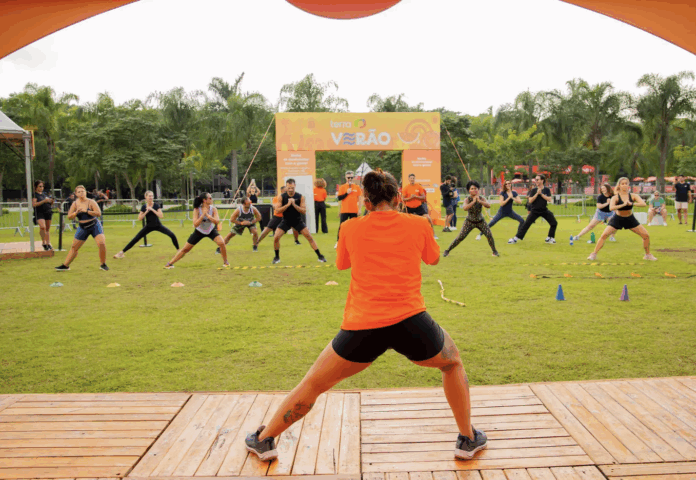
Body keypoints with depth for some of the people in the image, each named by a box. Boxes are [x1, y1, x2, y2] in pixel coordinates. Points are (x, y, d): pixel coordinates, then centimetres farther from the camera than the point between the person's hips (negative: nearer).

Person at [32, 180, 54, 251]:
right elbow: (34, 204, -14)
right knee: (42, 227, -25)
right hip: (39, 213, -6)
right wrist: (44, 201, -20)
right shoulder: (34, 194, -1)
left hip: (48, 212, 6)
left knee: (47, 229, 8)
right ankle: (43, 243, -12)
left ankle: (48, 243, 15)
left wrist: (51, 201, 0)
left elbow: (50, 204, 23)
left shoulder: (45, 194, 17)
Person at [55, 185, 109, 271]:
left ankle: (103, 264, -4)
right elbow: (69, 217, -1)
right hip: (82, 228, 4)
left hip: (94, 226, -3)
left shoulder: (90, 202, -10)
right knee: (74, 247, 8)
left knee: (102, 243, -20)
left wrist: (86, 211, -27)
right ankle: (65, 265, 19)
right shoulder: (75, 204, 0)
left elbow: (98, 213, -20)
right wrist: (76, 212, -20)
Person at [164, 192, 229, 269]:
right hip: (199, 231, -1)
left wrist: (207, 214, -37)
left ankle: (225, 262, -3)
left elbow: (217, 221, -31)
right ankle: (170, 263, 18)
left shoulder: (213, 209, -18)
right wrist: (203, 214, -36)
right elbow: (195, 224, -29)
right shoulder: (197, 209, -22)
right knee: (185, 249, 4)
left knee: (221, 243, -23)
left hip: (211, 230, 1)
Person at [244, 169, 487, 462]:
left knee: (312, 385, 20)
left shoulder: (351, 228, 7)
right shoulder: (417, 224, 6)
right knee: (452, 363, 31)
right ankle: (468, 439, 35)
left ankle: (264, 440, 33)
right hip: (410, 322, 0)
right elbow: (433, 259, 26)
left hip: (361, 327, 0)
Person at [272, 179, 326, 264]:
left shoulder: (300, 197, -11)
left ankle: (319, 256, 3)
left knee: (309, 236, -8)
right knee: (276, 237, -14)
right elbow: (278, 211, -15)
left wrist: (294, 205, -28)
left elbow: (304, 211, -14)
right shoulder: (281, 197, -10)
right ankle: (277, 257, 8)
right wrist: (288, 204, -28)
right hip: (286, 221, 0)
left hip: (298, 221, 0)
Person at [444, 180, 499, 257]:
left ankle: (494, 251, 10)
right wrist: (473, 201, -36)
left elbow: (488, 205, -27)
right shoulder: (467, 199, -16)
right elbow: (465, 208, -36)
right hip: (469, 222, -2)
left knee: (489, 235, -13)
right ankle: (447, 250, 5)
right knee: (460, 237, -9)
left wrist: (479, 201, -37)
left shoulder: (481, 198, -9)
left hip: (480, 221, 2)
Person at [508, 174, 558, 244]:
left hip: (544, 210, 2)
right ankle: (516, 238, -8)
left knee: (554, 223, -3)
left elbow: (549, 199, -13)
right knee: (526, 224, -11)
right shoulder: (533, 190, -4)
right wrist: (537, 194, -21)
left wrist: (541, 194, -20)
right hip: (535, 210, -2)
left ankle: (550, 238, 12)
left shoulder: (547, 190, 0)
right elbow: (530, 201, -12)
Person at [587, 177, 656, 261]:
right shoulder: (616, 197, -16)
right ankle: (594, 254, -5)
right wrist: (623, 205, -44)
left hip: (630, 219, 3)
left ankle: (648, 255, 18)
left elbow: (643, 204, -24)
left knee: (646, 235, -2)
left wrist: (631, 203, -38)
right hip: (618, 219, -2)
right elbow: (611, 208, -34)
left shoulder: (633, 196, -9)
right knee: (604, 235, -15)